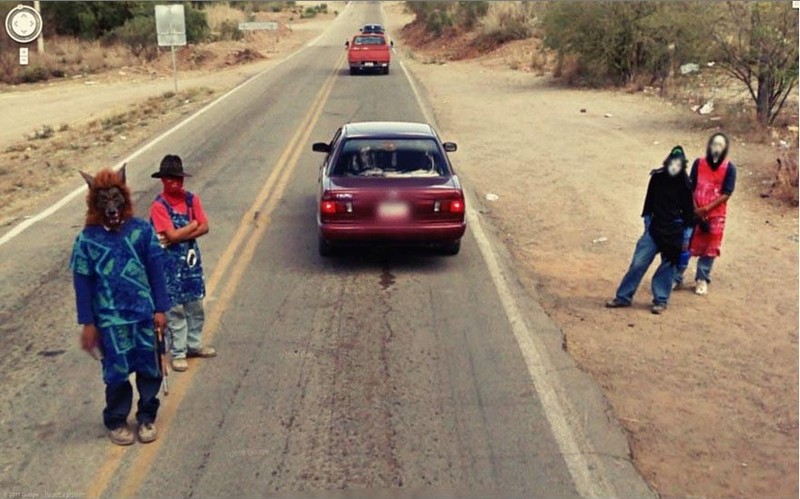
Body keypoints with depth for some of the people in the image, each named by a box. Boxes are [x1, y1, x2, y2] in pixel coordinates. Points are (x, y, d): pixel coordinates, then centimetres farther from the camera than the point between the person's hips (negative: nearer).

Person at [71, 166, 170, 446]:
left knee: (150, 368, 10)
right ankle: (116, 421, 30)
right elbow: (82, 283, -3)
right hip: (110, 319, -1)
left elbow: (156, 271, -1)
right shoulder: (87, 239, -8)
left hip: (145, 314, 1)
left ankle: (147, 417, 31)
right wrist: (87, 323, -3)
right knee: (117, 372, 9)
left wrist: (160, 309, -2)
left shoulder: (142, 230, -6)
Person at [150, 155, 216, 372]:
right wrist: (193, 224, -8)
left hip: (191, 258, 5)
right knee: (175, 308, 3)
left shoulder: (191, 199, 1)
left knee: (195, 305, 13)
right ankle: (178, 352, 12)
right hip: (171, 262, -5)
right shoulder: (159, 206, -13)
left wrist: (180, 236, -16)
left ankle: (194, 345, 28)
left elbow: (204, 228, -4)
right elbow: (171, 235, -20)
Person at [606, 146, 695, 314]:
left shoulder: (684, 185, -10)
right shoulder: (657, 177, -4)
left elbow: (688, 211, -3)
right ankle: (623, 297, 9)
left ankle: (661, 301, 19)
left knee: (667, 266, 6)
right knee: (638, 262, 1)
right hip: (655, 228, 2)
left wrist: (686, 232, -4)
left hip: (674, 232, -2)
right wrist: (647, 220, 7)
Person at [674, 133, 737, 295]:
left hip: (716, 216, -1)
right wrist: (696, 211, -11)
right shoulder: (698, 163, -4)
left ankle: (702, 280, 20)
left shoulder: (729, 168, -7)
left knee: (709, 248, 8)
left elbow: (726, 194, -10)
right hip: (695, 213, 1)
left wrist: (706, 209, -17)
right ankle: (677, 277, 13)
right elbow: (690, 188, -3)